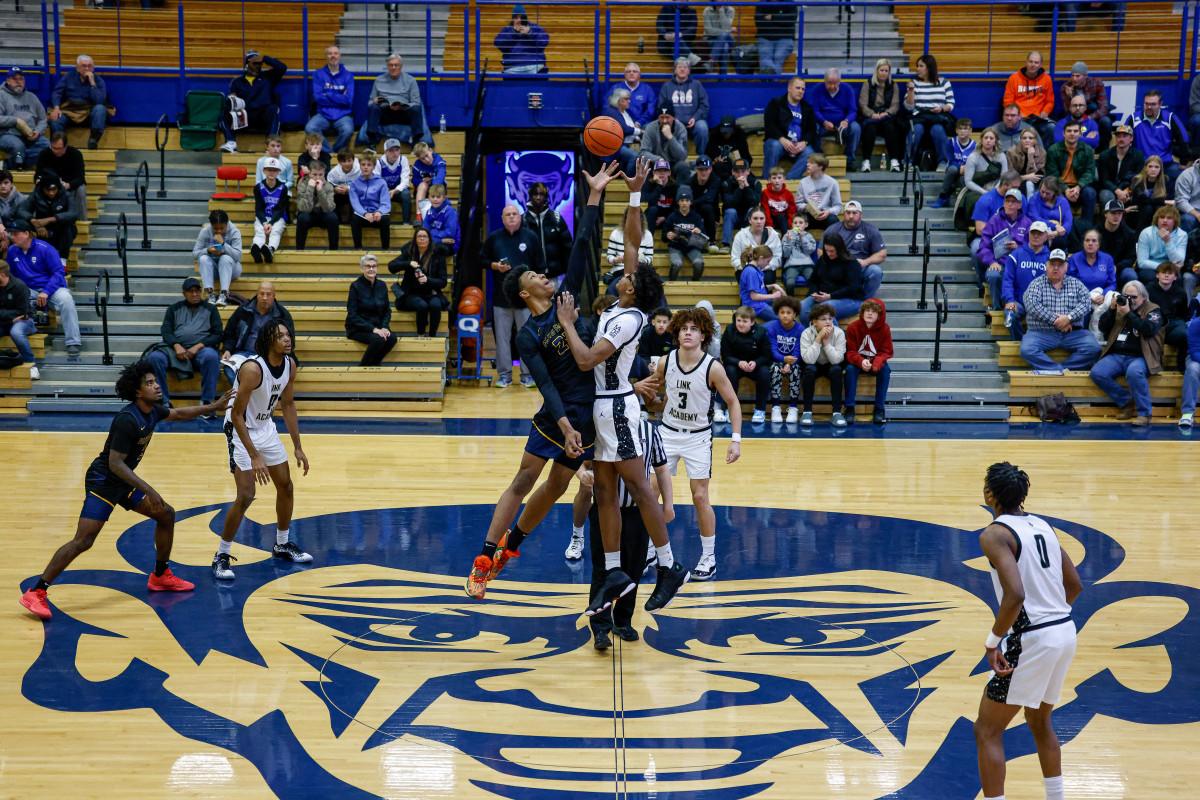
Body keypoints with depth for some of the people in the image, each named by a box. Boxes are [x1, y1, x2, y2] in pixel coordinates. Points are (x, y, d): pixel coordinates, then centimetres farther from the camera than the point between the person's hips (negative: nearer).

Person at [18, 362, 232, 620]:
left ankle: (160, 576, 28)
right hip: (102, 482, -10)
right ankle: (35, 593, -14)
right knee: (83, 541, -17)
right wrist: (148, 490, -31)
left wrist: (214, 407, 22)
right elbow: (115, 463, -27)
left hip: (124, 482, 10)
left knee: (166, 514, 13)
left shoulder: (153, 411, 1)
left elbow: (179, 414, 24)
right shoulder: (128, 420, -26)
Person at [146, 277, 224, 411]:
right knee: (154, 357, -29)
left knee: (211, 357, -38)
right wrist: (177, 346, -13)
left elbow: (217, 334, 8)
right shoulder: (174, 309, 21)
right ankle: (164, 403, -26)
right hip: (175, 348, 1)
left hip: (201, 348, -1)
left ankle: (206, 402, -31)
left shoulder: (210, 309, 18)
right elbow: (166, 331, 9)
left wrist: (198, 347, -9)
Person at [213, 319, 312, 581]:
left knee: (286, 486, 14)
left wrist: (297, 447, 7)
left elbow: (288, 404, 8)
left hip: (266, 428, 8)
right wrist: (254, 456, -30)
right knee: (246, 495, -14)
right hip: (241, 432, -8)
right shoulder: (253, 368, -30)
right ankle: (221, 556, -1)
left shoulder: (289, 365, -6)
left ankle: (282, 546, 33)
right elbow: (237, 415, -27)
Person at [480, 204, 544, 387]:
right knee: (502, 336, 3)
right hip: (501, 295, 1)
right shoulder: (494, 238, 6)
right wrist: (495, 266, -6)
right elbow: (482, 259, 15)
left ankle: (527, 374, 7)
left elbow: (539, 267, 6)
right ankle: (504, 374, 10)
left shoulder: (530, 237, 4)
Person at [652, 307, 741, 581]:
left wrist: (736, 439, -12)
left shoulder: (713, 368, -17)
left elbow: (733, 403, -7)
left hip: (698, 436, -3)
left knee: (700, 497, -4)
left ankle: (709, 558, 9)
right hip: (667, 433, 3)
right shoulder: (665, 363, -9)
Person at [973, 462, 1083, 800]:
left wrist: (992, 642, -16)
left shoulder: (994, 534, -13)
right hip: (1065, 632, 8)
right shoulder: (1042, 525, 12)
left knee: (987, 731, 2)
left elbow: (1015, 595, -25)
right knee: (1039, 721, 27)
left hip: (1031, 640, -8)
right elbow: (1075, 585, 17)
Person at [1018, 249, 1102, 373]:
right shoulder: (1037, 283, 7)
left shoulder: (1076, 283, 15)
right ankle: (1062, 370, -27)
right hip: (1041, 333, -2)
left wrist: (1069, 318, -16)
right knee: (1027, 350, -31)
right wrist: (1055, 321, -16)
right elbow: (1032, 305, -9)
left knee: (1094, 349, -22)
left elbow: (1086, 303, 1)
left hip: (1073, 333, 2)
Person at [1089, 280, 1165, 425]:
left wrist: (1128, 314, -14)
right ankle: (1127, 402, -9)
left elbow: (1149, 330, -14)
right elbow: (1103, 328, 15)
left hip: (1139, 357, -5)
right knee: (1097, 373, -22)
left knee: (1134, 372, -38)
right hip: (1115, 356, 5)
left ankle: (1144, 413, -25)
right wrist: (1111, 309, 1)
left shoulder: (1152, 310, 6)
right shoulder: (1120, 306, 21)